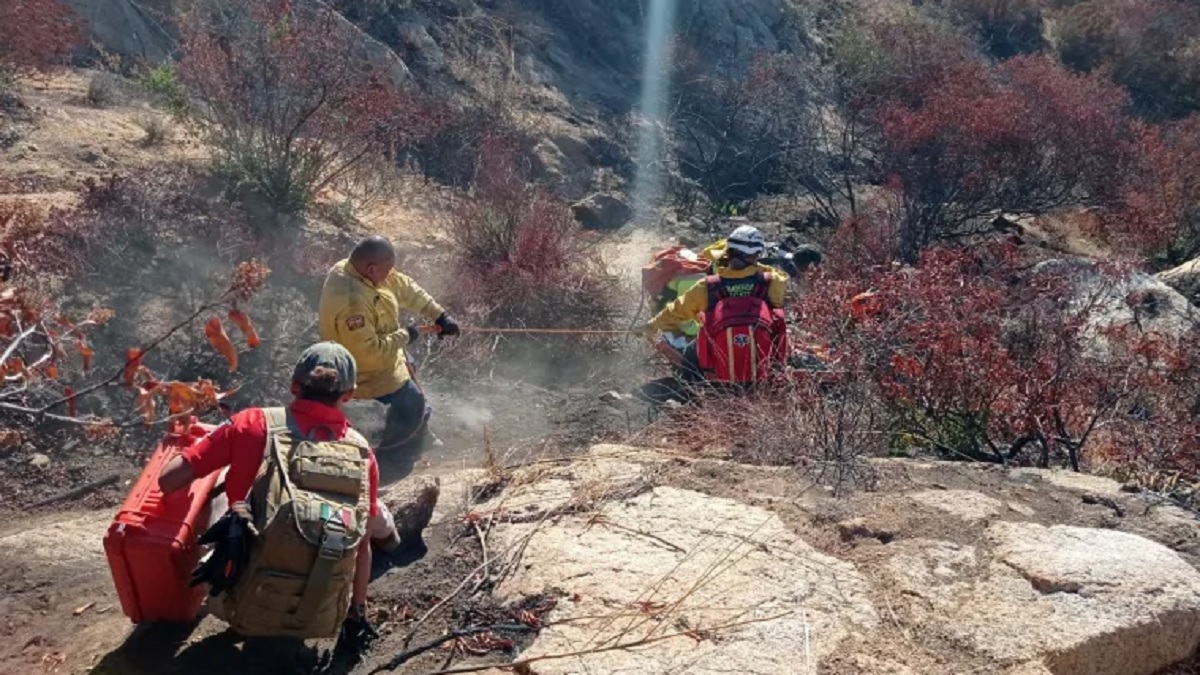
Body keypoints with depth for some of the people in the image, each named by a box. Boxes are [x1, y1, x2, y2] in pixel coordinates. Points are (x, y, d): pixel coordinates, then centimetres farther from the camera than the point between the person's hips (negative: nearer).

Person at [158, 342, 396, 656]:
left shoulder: (257, 424, -11)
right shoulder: (361, 453, -5)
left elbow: (168, 480, -10)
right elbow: (362, 545, 2)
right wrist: (357, 615, 15)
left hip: (249, 609, -1)